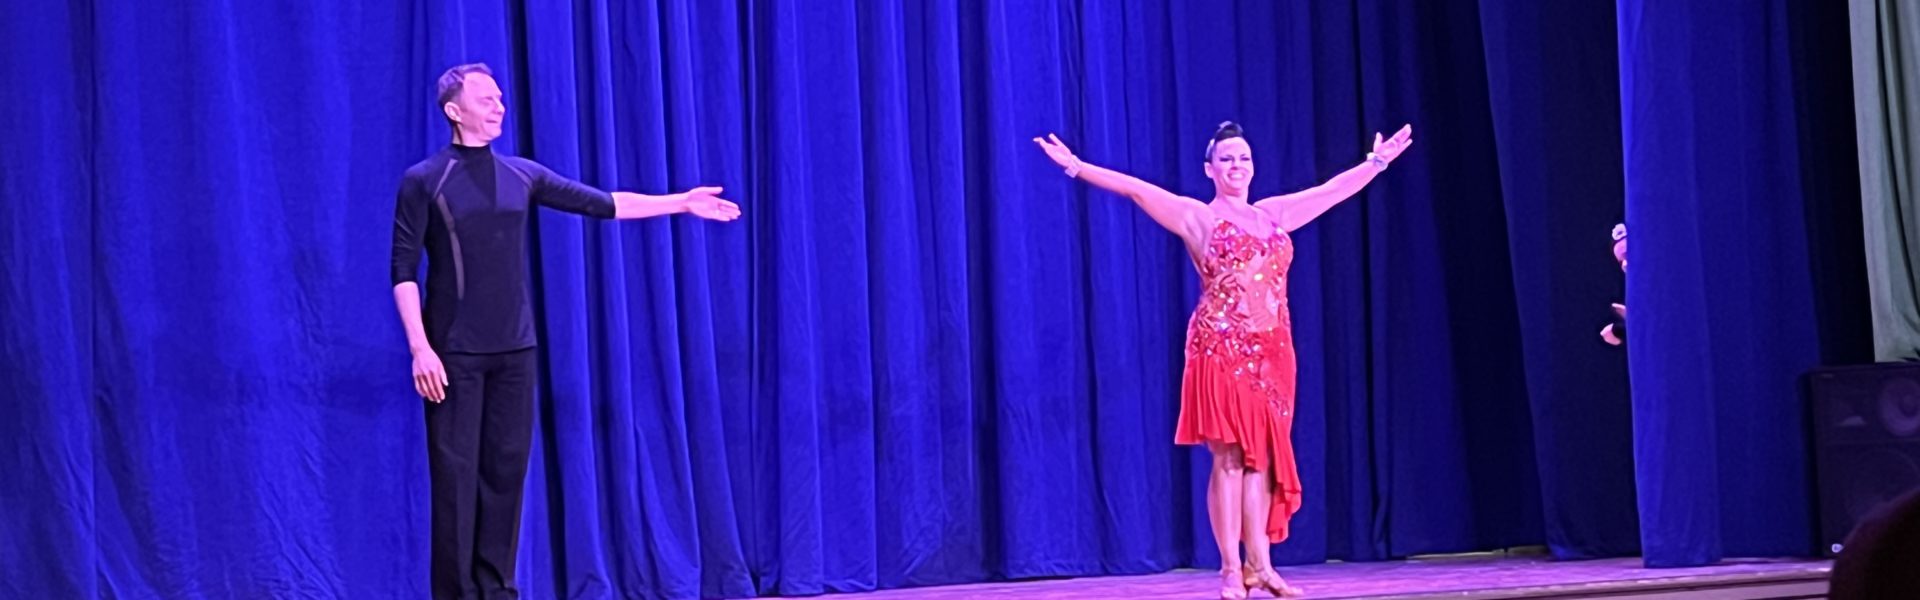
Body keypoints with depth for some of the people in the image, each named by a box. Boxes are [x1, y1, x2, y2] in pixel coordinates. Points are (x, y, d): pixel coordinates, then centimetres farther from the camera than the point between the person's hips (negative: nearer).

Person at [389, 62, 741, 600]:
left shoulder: (522, 176, 9)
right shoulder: (424, 182, -4)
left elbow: (600, 203, 10)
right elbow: (404, 272, -7)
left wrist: (682, 202, 6)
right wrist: (419, 347, -16)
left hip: (514, 352, 5)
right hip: (454, 354, -5)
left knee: (506, 473, 5)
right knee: (457, 476, -3)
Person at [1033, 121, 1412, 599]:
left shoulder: (1274, 214, 15)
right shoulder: (1197, 218, 1)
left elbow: (1333, 189, 26)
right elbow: (1135, 189, -8)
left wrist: (1377, 162, 33)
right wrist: (1077, 167, -16)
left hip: (1270, 353, 5)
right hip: (1221, 350, -5)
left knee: (1265, 458, 3)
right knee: (1229, 458, -6)